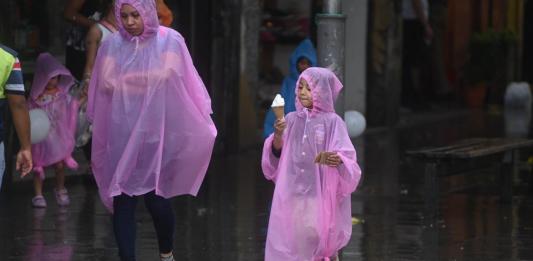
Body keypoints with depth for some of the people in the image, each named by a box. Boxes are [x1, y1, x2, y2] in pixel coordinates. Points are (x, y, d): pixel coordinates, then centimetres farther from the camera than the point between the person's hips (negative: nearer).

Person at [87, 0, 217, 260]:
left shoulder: (170, 42, -4)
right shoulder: (112, 45, 1)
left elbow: (188, 86, -5)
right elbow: (102, 89, 5)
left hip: (157, 134, -2)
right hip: (122, 135, 2)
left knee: (156, 200, -1)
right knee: (122, 202, -1)